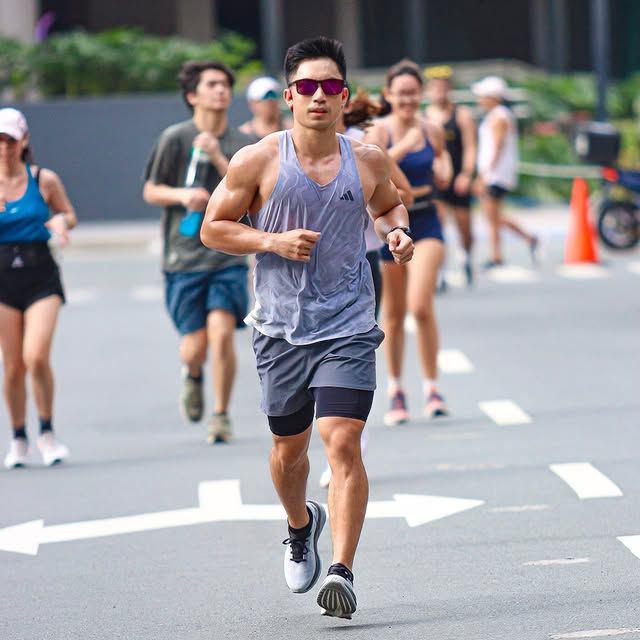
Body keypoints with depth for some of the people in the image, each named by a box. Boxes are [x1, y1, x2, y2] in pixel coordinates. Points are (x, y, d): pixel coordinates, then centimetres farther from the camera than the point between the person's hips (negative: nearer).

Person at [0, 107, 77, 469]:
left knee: (36, 357, -15)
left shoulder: (44, 180, 0)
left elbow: (69, 214, 13)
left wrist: (61, 222, -9)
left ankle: (47, 432, 4)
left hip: (41, 277, -1)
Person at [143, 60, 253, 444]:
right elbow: (150, 191, 5)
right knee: (195, 346, -2)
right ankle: (193, 376, 35)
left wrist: (219, 159, -16)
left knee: (222, 332, -15)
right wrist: (182, 195, -15)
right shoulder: (175, 139, -1)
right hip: (184, 257, -1)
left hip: (229, 255, 1)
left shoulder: (242, 144, 5)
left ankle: (221, 415, 2)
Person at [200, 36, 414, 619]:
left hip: (349, 326, -1)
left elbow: (390, 204, 24)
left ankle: (343, 571, -17)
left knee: (343, 444, -15)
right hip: (282, 329, 1)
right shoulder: (257, 161, -4)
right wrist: (274, 241, -13)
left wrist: (397, 232, 1)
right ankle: (300, 527, 46)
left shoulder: (368, 161, 3)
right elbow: (213, 228, 2)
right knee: (289, 447, 14)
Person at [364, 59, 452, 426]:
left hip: (426, 223, 1)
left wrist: (443, 171, 0)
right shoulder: (379, 132, -7)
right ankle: (396, 389, 25)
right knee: (394, 313, 8)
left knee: (421, 304, -17)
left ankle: (431, 385, -5)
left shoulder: (433, 131, 2)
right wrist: (404, 146, -33)